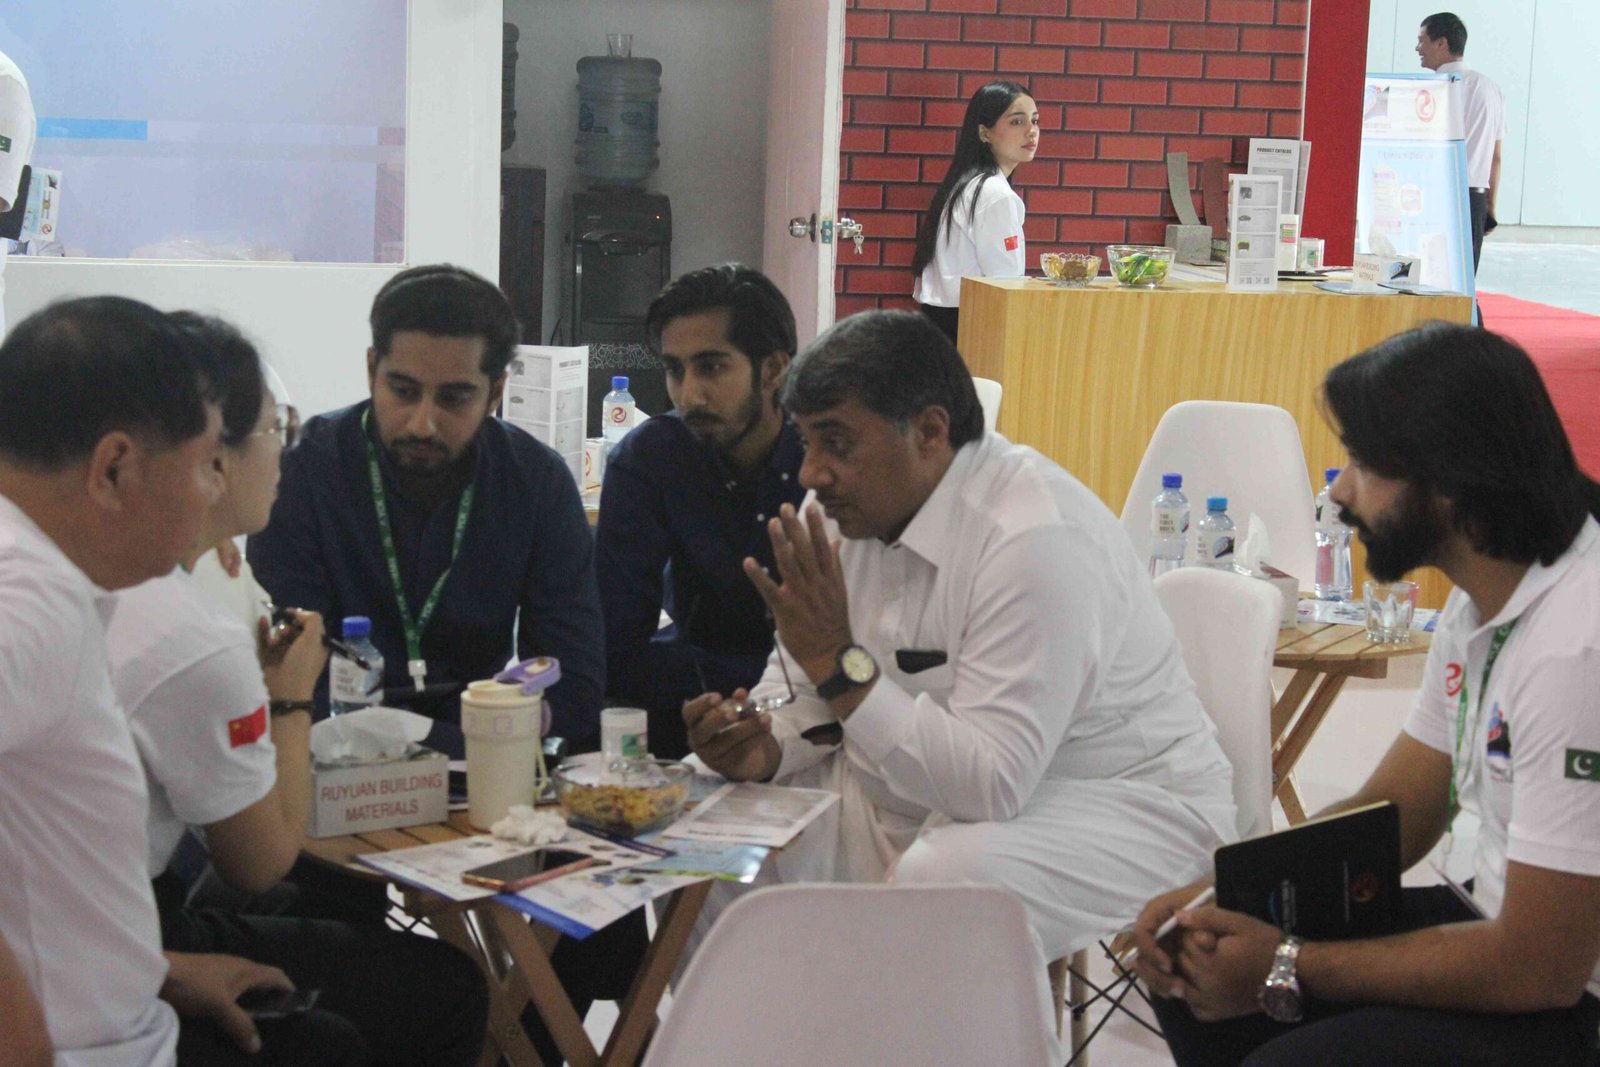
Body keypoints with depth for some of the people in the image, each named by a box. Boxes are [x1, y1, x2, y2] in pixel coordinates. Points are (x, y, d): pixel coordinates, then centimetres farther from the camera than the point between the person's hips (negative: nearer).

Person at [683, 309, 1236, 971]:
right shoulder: (847, 513, 0)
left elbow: (992, 785, -32)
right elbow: (802, 682, 12)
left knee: (945, 883, -37)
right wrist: (764, 750, -11)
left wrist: (838, 661, -33)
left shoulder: (1038, 540, -27)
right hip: (919, 800, 8)